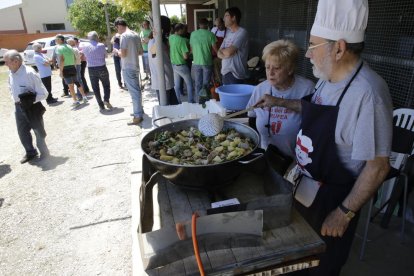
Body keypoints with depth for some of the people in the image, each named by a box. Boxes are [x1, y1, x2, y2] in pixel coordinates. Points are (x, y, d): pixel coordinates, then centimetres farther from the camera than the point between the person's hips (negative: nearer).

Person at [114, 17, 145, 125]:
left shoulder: (124, 36, -15)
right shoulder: (136, 34, 9)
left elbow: (123, 54, -20)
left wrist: (117, 51, -1)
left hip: (128, 68, -8)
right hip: (135, 66, 9)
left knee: (134, 92, -6)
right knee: (136, 90, 18)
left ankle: (138, 116, -1)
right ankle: (139, 110, 31)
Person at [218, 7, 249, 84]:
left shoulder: (242, 32, -12)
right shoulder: (228, 33, 15)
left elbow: (228, 52, -21)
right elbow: (219, 53, 11)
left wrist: (221, 50, 1)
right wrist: (225, 54, -11)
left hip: (235, 74, -8)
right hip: (225, 72, 8)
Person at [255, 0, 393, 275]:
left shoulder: (367, 93, -30)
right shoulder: (328, 78, -3)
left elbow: (377, 166, -26)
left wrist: (344, 213, -20)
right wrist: (280, 102, 12)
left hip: (332, 197, -7)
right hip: (305, 186, 8)